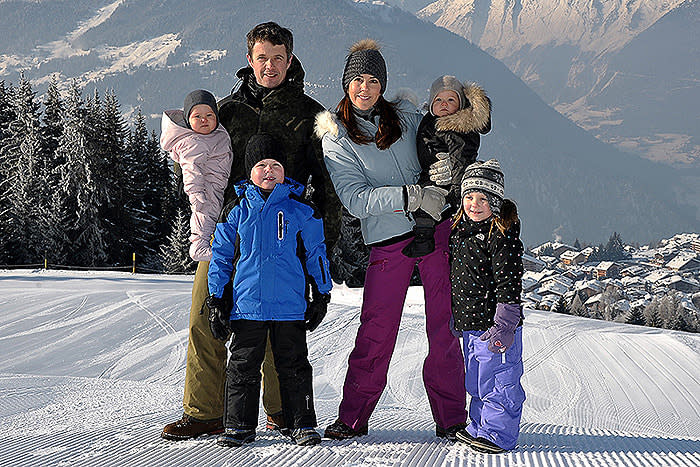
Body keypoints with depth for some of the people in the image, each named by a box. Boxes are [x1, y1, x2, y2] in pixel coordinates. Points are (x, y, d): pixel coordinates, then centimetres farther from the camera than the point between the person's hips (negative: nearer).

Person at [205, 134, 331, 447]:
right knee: (243, 366, 5)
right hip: (246, 306, 1)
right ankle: (239, 425, 14)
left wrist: (321, 294, 6)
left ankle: (302, 424, 12)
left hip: (290, 306, -1)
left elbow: (315, 253, 9)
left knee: (293, 365, 5)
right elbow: (221, 255, 11)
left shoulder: (301, 209, 4)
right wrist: (216, 299, 6)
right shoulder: (237, 210, 7)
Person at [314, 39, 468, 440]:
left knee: (445, 330, 1)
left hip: (437, 230, 2)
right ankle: (353, 419, 12)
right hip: (388, 242, -2)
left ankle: (451, 419, 10)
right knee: (375, 335, -2)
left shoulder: (406, 116, 9)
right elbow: (356, 200, -13)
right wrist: (413, 196, -20)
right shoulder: (336, 138, -1)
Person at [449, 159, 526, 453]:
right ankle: (479, 427, 31)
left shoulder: (502, 233, -15)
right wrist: (453, 317, 24)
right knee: (476, 382, 19)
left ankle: (499, 434, 7)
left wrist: (504, 324, -21)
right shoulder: (461, 228, 11)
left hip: (495, 323, -9)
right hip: (469, 323, 9)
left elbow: (508, 283, -18)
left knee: (497, 382, -2)